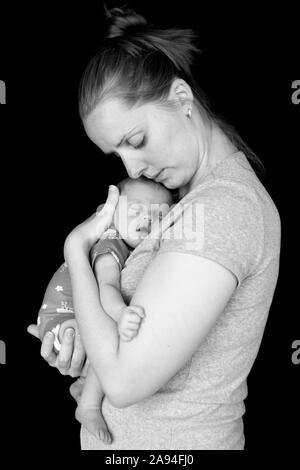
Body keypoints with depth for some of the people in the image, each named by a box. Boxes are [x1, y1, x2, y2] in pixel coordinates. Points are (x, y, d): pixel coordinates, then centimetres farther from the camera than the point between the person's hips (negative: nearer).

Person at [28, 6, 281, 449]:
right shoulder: (224, 183, 1)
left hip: (165, 442, -7)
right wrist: (87, 336, -8)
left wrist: (76, 249, -19)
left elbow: (124, 380, -28)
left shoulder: (220, 209, -28)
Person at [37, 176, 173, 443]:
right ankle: (89, 408, -11)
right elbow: (107, 287, -43)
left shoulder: (145, 250, 0)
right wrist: (121, 313, -61)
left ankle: (85, 385, 28)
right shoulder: (110, 247, -26)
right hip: (63, 318, -9)